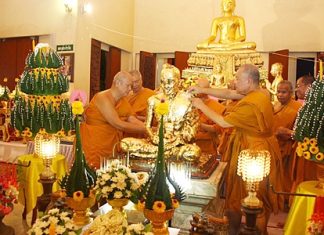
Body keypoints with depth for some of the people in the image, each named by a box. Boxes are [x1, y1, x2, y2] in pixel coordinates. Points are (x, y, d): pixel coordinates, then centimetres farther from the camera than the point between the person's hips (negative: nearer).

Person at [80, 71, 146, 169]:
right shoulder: (103, 98, -20)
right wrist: (145, 129, -23)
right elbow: (118, 124, -25)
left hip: (109, 144, 7)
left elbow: (133, 120, -1)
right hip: (92, 145, -7)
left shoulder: (123, 100, 6)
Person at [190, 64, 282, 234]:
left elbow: (224, 122, -22)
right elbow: (228, 94, 5)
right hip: (256, 148, 10)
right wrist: (203, 90, 0)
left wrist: (202, 106, -12)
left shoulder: (251, 104, -28)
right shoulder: (258, 93, 2)